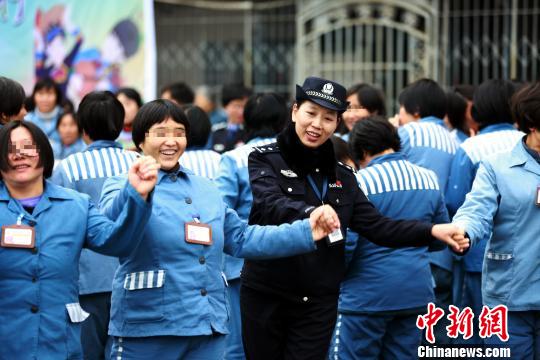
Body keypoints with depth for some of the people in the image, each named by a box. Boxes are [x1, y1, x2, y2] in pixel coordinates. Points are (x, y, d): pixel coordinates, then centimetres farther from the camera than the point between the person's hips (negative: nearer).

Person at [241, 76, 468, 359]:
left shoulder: (342, 176, 10)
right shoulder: (265, 159, -3)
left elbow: (376, 225, 4)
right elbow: (270, 204, -22)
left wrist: (431, 232, -12)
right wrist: (309, 213, -43)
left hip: (320, 303, 3)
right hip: (265, 295, -3)